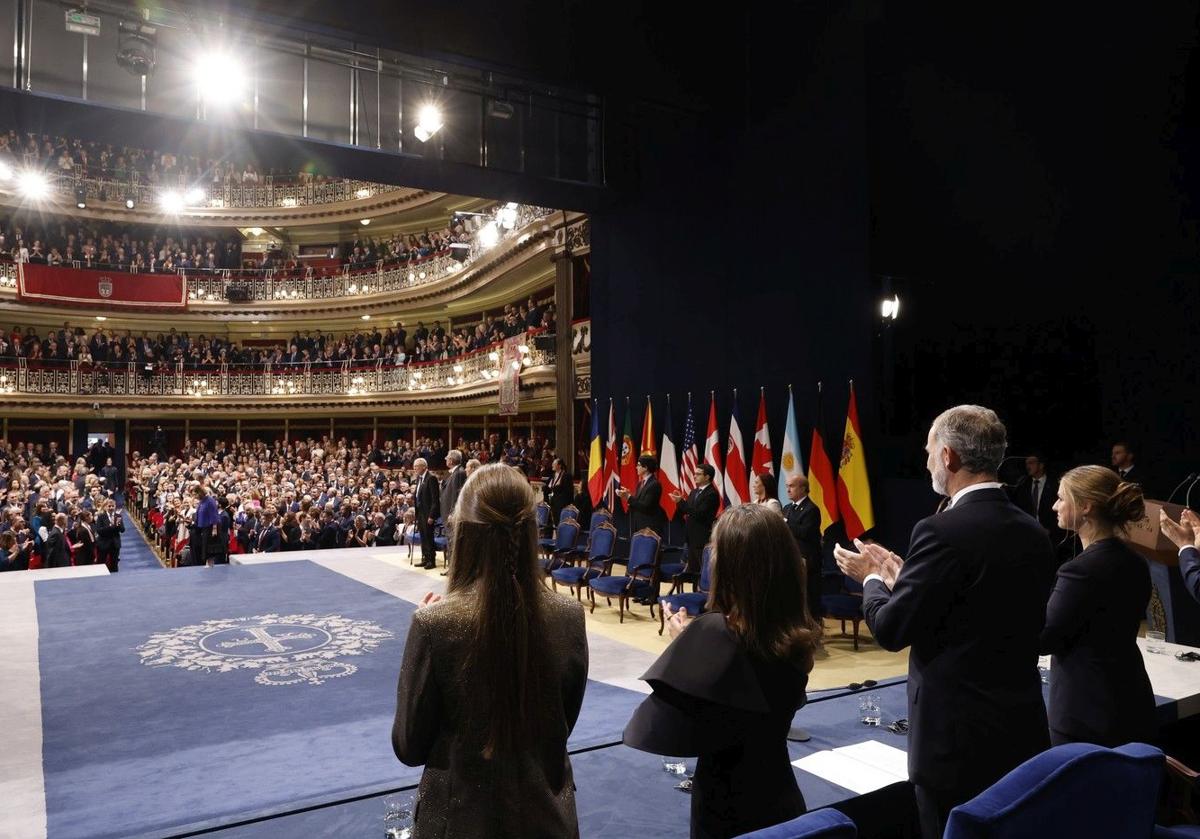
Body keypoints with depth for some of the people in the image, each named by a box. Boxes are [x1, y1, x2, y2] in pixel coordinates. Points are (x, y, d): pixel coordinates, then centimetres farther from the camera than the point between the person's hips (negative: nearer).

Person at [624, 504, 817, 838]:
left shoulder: (714, 632, -27)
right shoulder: (797, 635, -8)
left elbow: (662, 730, -22)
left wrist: (684, 642, -11)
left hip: (725, 808, -5)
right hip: (781, 799, 5)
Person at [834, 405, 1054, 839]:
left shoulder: (942, 531, -20)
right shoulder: (1033, 533, 4)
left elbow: (891, 630, -17)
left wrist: (872, 578, 3)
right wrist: (902, 579, 14)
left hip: (959, 738, -7)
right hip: (1023, 731, 7)